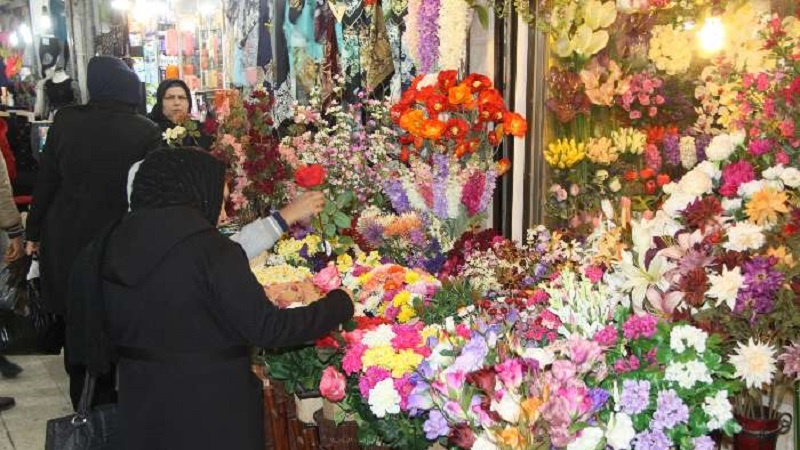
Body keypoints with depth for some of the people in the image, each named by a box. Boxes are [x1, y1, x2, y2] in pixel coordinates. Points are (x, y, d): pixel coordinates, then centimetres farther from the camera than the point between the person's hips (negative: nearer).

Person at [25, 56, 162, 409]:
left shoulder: (65, 121, -6)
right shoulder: (146, 132, -12)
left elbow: (45, 181, -1)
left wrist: (34, 232, 10)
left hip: (65, 242, 2)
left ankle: (83, 404, 28)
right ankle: (106, 399, 23)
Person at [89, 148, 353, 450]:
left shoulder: (115, 244, 1)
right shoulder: (211, 250, -20)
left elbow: (112, 328, 10)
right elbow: (265, 328, -20)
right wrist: (339, 304, -10)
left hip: (142, 407, 6)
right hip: (212, 412, -6)